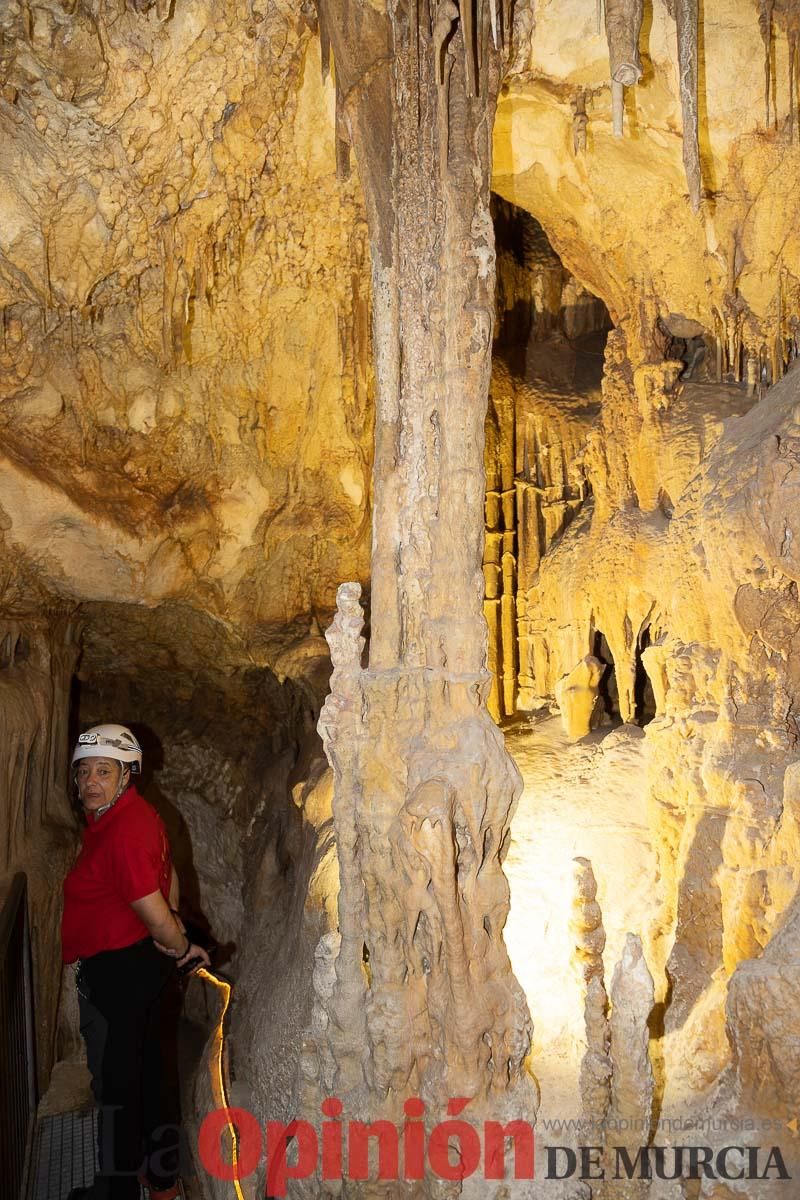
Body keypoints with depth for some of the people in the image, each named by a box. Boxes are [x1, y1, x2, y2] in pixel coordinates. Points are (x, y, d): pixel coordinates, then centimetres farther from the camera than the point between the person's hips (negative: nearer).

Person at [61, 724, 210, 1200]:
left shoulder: (123, 830, -26)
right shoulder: (136, 814, 6)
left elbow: (152, 907, -26)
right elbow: (168, 873, 18)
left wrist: (181, 948, -11)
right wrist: (174, 917, 14)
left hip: (116, 970, -10)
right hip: (145, 960, 10)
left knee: (116, 1083, 6)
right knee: (146, 1065, 22)